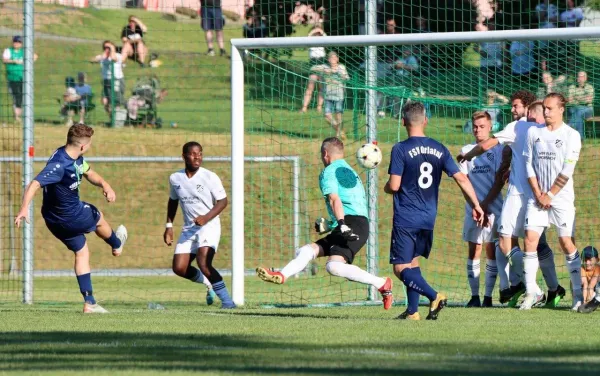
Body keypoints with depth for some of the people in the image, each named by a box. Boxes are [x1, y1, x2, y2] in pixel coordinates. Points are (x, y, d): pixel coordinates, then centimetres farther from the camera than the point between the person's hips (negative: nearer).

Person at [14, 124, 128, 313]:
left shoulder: (76, 158, -2)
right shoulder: (59, 165, -33)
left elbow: (89, 173, 14)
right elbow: (35, 184, -39)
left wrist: (105, 185, -6)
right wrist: (24, 208, -51)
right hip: (71, 217, -9)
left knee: (81, 252, 18)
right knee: (98, 218, 21)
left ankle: (89, 303, 21)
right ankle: (117, 245, 54)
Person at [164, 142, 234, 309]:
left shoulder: (210, 177, -9)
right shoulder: (175, 178, 4)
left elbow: (222, 201, -7)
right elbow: (173, 201, 20)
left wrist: (206, 217, -21)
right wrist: (169, 226, 14)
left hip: (209, 225, -6)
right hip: (189, 228, 6)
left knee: (204, 264, -25)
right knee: (179, 268, -2)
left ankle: (227, 301, -18)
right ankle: (209, 284, 26)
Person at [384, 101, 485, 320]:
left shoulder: (401, 150, -11)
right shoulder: (439, 149, 5)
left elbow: (394, 185, -16)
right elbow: (461, 179, 1)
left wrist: (386, 188, 8)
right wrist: (476, 205, 7)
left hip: (405, 220, -6)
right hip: (428, 218, 6)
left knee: (401, 268, -4)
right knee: (412, 262, 20)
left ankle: (434, 296, -24)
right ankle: (412, 311, 16)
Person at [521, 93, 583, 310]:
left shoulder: (571, 136, -3)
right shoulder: (534, 133, 8)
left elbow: (567, 171, -7)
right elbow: (528, 164, 7)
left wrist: (549, 195, -9)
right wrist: (538, 194, -3)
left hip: (561, 197, -3)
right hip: (537, 196, 3)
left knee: (566, 242, -6)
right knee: (530, 239, -6)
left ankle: (578, 293, 0)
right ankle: (531, 292, -1)